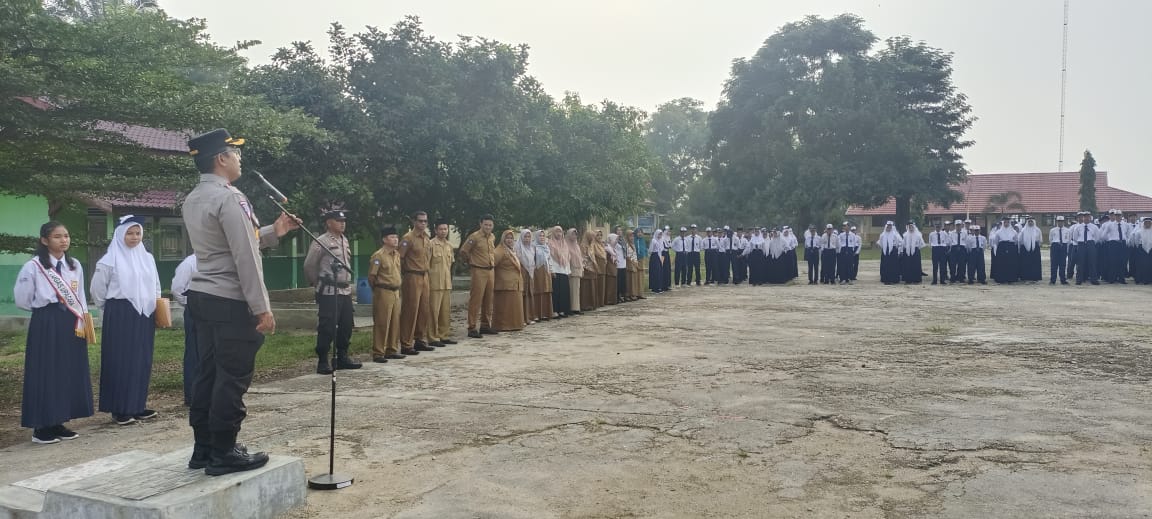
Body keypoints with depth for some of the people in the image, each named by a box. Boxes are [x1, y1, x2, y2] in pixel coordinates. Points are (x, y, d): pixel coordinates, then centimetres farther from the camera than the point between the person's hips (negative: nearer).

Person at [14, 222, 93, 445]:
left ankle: (58, 423, 16)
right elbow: (21, 299, -3)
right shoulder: (33, 266, -7)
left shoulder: (75, 265, 8)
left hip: (71, 324, 5)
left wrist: (81, 322, 3)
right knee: (45, 374, -3)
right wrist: (46, 308, 6)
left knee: (70, 373, 6)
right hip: (45, 325, -5)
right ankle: (42, 427, 6)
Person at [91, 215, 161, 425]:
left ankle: (138, 406, 15)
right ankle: (120, 409, 4)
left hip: (144, 316, 5)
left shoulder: (148, 258, 10)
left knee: (142, 361, 7)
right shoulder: (110, 260, -5)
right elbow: (97, 290, 0)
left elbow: (155, 287, 18)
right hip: (120, 316, -5)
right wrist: (111, 310, 8)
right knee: (121, 361, -1)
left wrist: (154, 307, 12)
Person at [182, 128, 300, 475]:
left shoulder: (193, 200, 14)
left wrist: (273, 232, 17)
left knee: (209, 374, 14)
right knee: (232, 378, -2)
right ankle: (223, 454, 5)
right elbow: (244, 257, -19)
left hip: (203, 296, 10)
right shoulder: (229, 198, -16)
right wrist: (262, 307, -17)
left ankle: (203, 448, 21)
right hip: (231, 301, -9)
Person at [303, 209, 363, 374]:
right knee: (327, 328, -4)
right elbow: (309, 266, -5)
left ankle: (342, 357, 23)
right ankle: (323, 362, 3)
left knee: (346, 326, 11)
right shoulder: (321, 242, -9)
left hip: (346, 291, 7)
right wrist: (318, 283, 6)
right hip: (329, 292, -7)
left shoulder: (345, 240, 13)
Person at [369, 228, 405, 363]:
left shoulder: (397, 254, 11)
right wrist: (379, 290, 0)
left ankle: (392, 350, 22)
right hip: (383, 293, -8)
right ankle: (378, 353, 1)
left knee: (395, 323, 12)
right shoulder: (378, 256, -13)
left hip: (396, 292, 8)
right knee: (381, 324, -4)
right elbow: (371, 276, -11)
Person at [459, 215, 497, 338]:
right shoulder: (474, 237, -10)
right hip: (479, 271, -7)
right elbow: (463, 251, -6)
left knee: (488, 300, 12)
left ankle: (485, 325, 23)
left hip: (490, 271, 7)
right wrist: (471, 263, 5)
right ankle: (472, 328, -4)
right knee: (476, 300, -7)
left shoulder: (492, 237, 12)